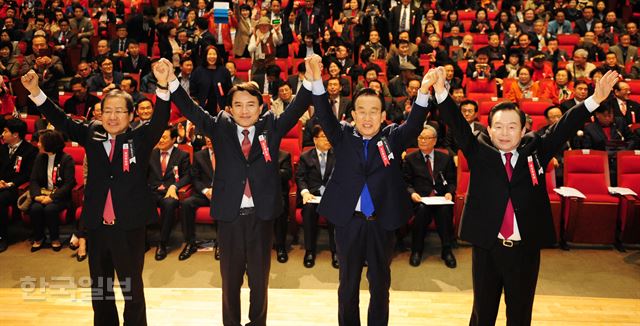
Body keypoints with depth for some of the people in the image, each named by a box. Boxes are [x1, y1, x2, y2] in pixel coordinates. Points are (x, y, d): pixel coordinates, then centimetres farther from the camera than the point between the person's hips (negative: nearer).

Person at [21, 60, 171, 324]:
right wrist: (36, 92, -8)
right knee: (99, 289, 19)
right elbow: (62, 121, 5)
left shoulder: (141, 138, -4)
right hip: (96, 225, 4)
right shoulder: (91, 135, 6)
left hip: (129, 226, -4)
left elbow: (160, 120, -18)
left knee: (132, 288, 11)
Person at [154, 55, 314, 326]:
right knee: (230, 279, 15)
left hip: (261, 215, 0)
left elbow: (296, 109, -9)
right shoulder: (220, 129, 3)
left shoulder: (271, 128, 2)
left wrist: (310, 81, -26)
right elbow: (192, 111, -6)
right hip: (230, 215, 0)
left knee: (260, 279, 14)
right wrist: (170, 83, -23)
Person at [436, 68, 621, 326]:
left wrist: (595, 99, -15)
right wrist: (441, 92, -23)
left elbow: (564, 128, -2)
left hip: (526, 248, 1)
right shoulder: (479, 152, -1)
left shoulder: (536, 151, 4)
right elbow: (458, 126, -10)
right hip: (486, 246, -1)